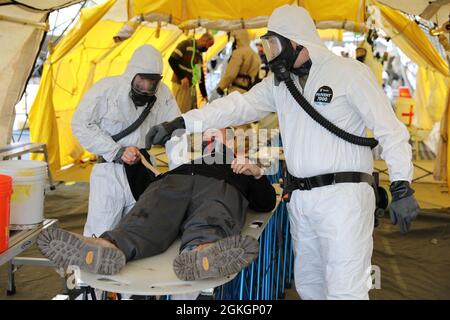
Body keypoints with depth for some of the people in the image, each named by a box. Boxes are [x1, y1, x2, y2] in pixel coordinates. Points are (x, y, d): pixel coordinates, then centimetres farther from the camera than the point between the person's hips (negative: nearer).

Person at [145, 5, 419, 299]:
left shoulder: (348, 72, -4)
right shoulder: (279, 82, 14)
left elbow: (390, 130, -5)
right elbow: (239, 105, 10)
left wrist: (402, 187, -10)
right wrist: (179, 124, 1)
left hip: (344, 195, -7)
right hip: (301, 199, 7)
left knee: (345, 290, -9)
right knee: (308, 285, 13)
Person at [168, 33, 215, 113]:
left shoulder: (199, 54, 18)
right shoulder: (186, 44, -6)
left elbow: (200, 74, 19)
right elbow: (172, 60, -15)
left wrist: (204, 94, 17)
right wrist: (182, 77, -19)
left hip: (191, 86, 8)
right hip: (181, 85, -8)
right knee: (181, 113, -10)